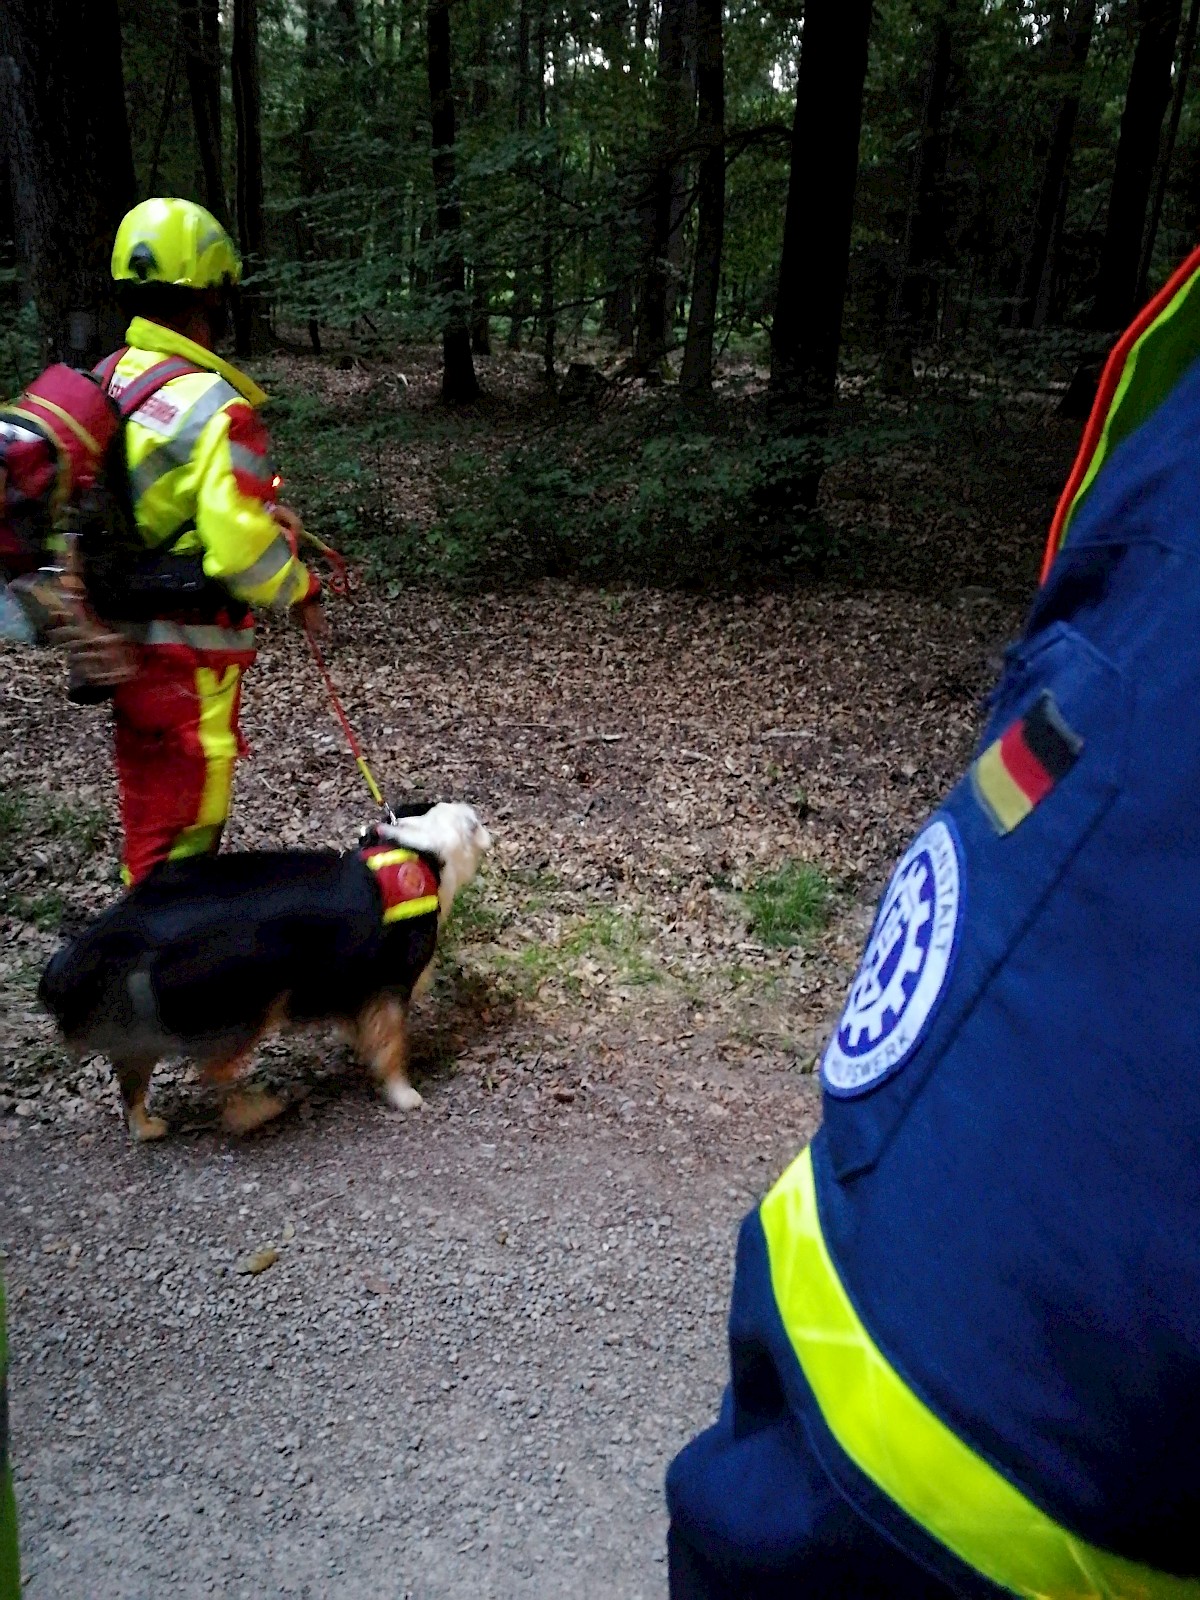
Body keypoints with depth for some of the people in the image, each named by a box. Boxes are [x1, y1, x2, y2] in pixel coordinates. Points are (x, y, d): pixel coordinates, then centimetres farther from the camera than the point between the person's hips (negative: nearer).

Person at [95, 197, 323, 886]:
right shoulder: (215, 408, -21)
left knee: (147, 791, 23)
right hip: (188, 648, -8)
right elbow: (241, 545, -25)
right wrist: (301, 590, -6)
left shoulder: (107, 381, 4)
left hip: (120, 637, 8)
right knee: (182, 813, 6)